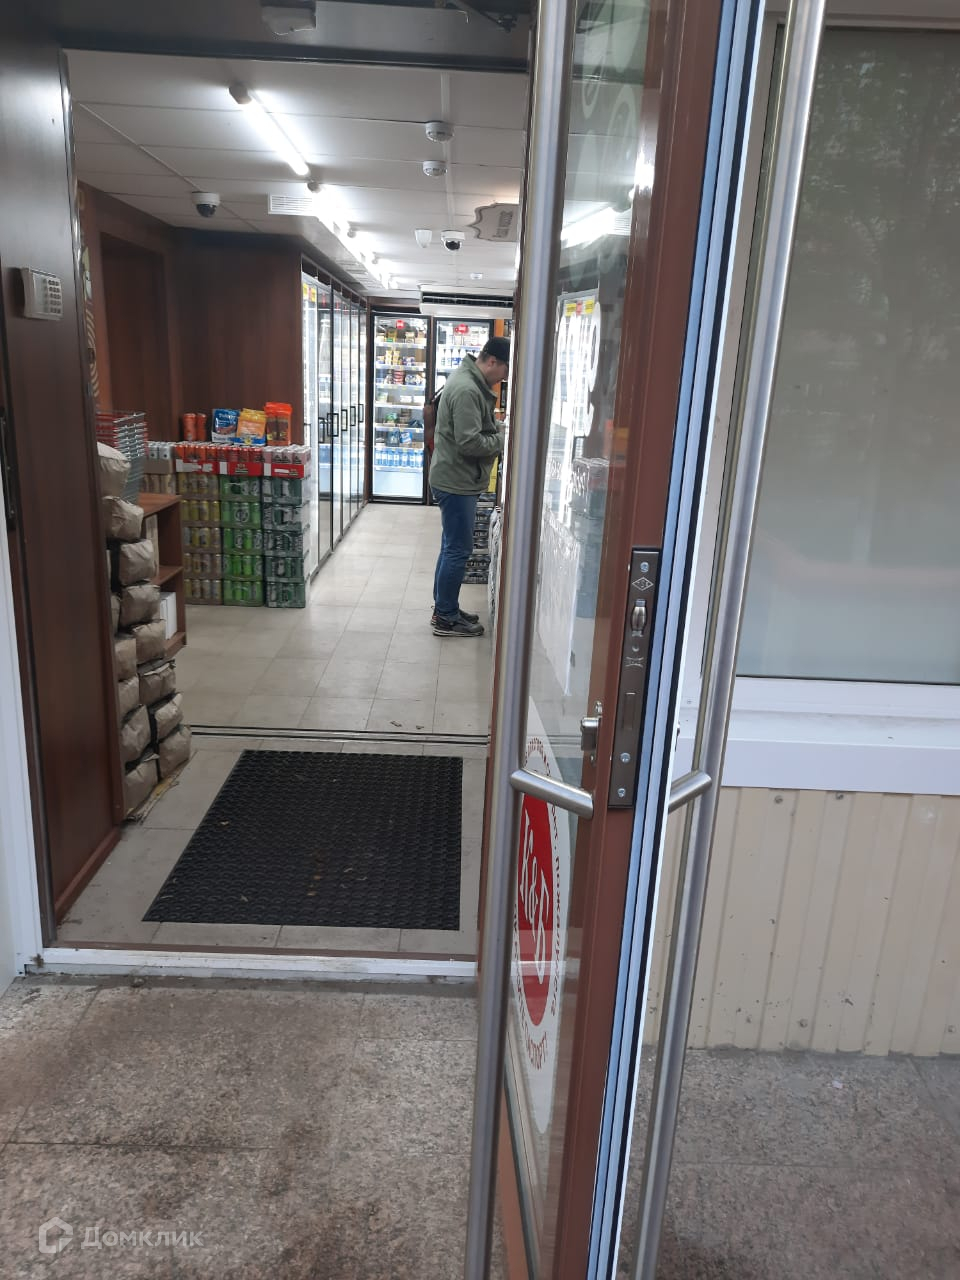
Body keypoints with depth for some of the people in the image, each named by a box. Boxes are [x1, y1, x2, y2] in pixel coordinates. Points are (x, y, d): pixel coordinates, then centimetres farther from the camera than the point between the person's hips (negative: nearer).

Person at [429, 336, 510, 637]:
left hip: (456, 479, 11)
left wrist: (499, 430, 2)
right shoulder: (467, 390, -22)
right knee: (458, 550, -3)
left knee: (452, 547, 17)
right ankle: (446, 619, 7)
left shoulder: (469, 381, 12)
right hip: (457, 482, -11)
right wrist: (504, 439, -13)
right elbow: (470, 442, -26)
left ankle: (444, 610, 27)